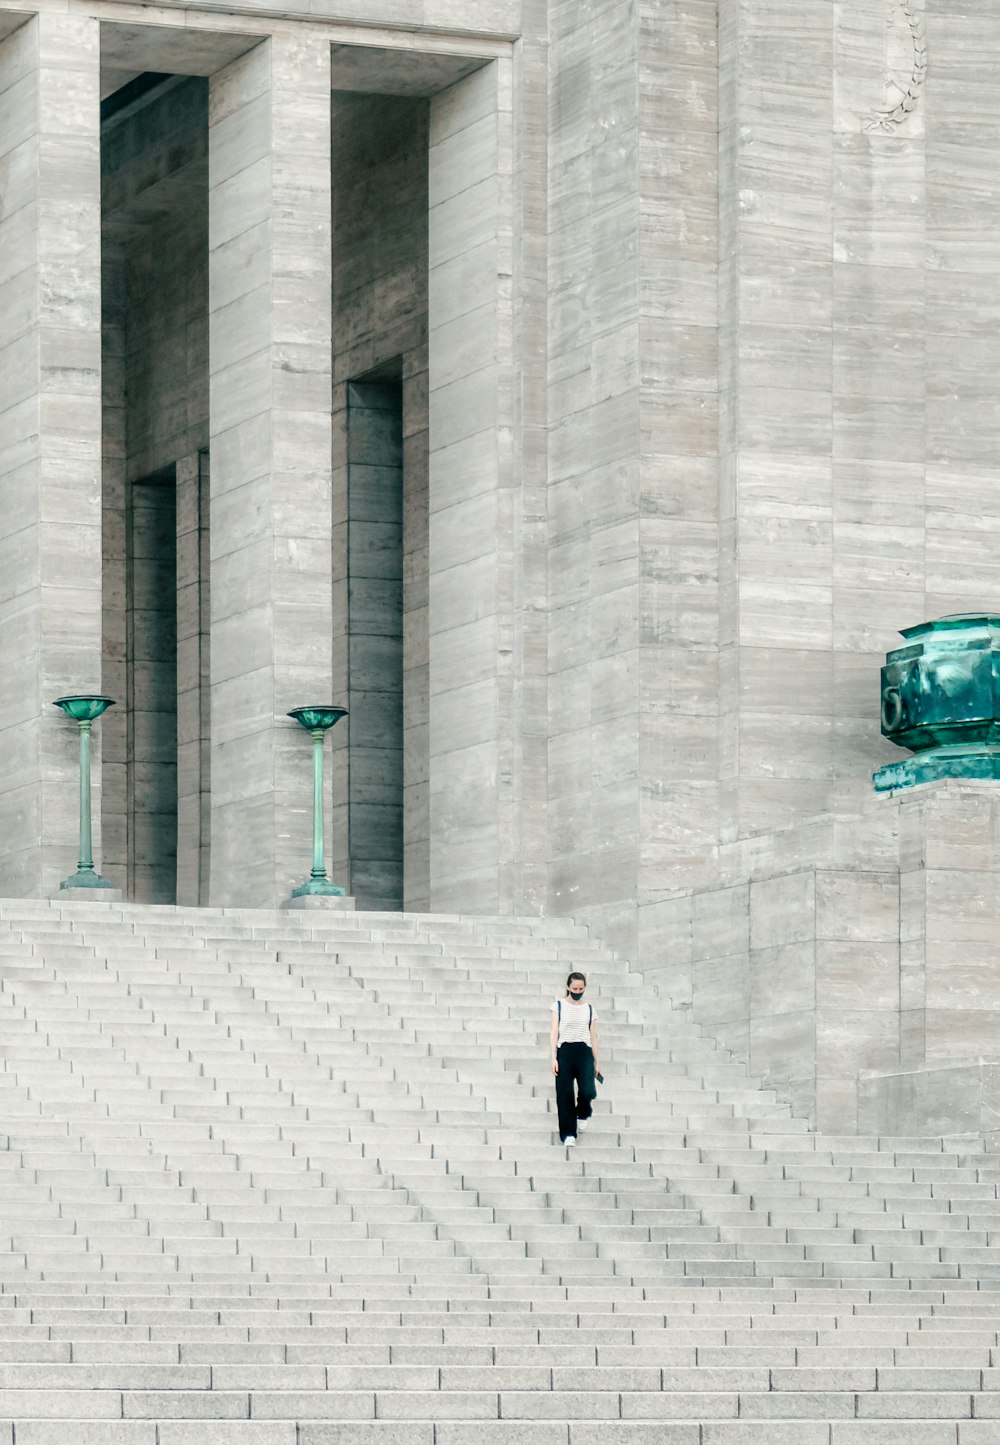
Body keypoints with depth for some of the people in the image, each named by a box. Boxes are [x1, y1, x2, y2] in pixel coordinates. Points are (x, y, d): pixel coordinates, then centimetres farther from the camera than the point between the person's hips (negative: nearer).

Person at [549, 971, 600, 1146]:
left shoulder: (589, 1009, 14)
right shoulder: (559, 1006, 7)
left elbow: (593, 1037, 15)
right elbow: (554, 1032, 2)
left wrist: (596, 1063, 13)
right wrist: (553, 1058, -8)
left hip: (584, 1052, 1)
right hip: (565, 1051, -1)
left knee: (588, 1091, -17)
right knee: (565, 1094, -6)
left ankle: (583, 1113, 17)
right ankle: (568, 1134, 1)